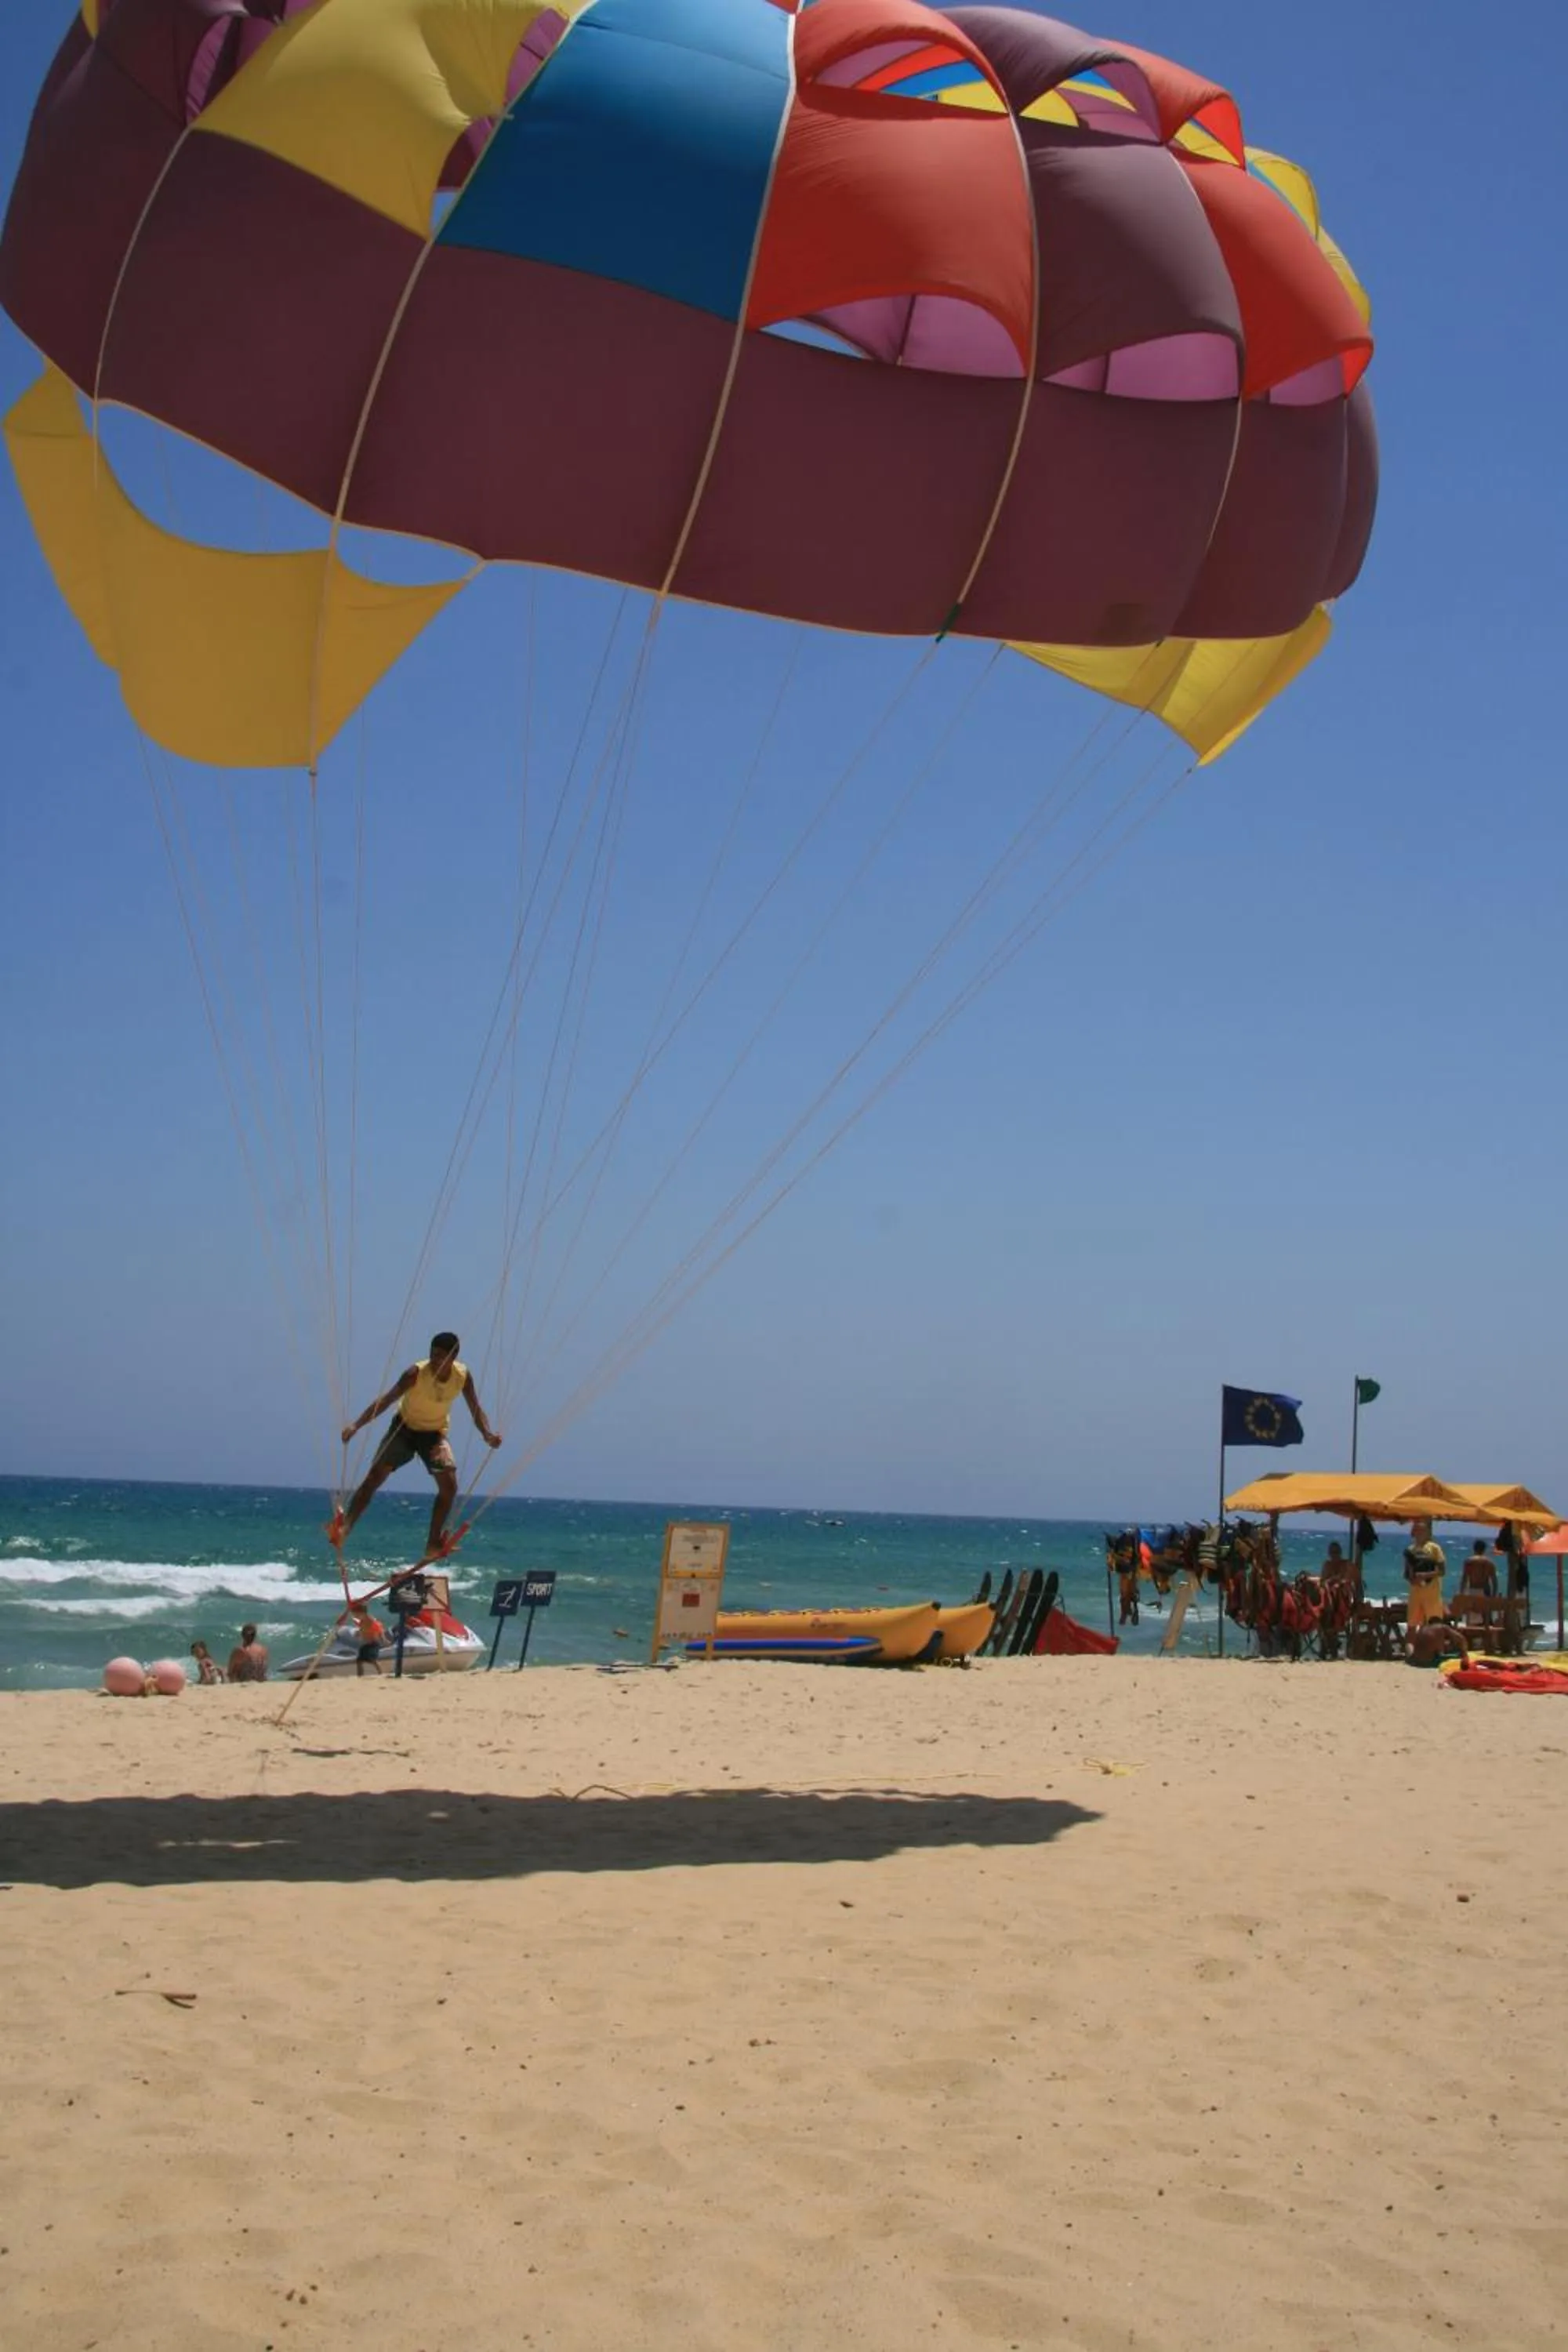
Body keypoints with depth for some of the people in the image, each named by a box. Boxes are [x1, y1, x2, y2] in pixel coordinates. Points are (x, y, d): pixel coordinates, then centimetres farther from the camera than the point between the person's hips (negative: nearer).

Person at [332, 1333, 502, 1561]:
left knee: (449, 1485, -13)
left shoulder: (463, 1376, -18)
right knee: (374, 1477, -14)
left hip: (435, 1433, 2)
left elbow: (476, 1409, -8)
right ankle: (343, 1528, -17)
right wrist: (356, 1425, -43)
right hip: (405, 1428, -2)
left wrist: (487, 1435, -28)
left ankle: (433, 1544, -2)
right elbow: (386, 1400, -32)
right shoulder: (417, 1373, -27)